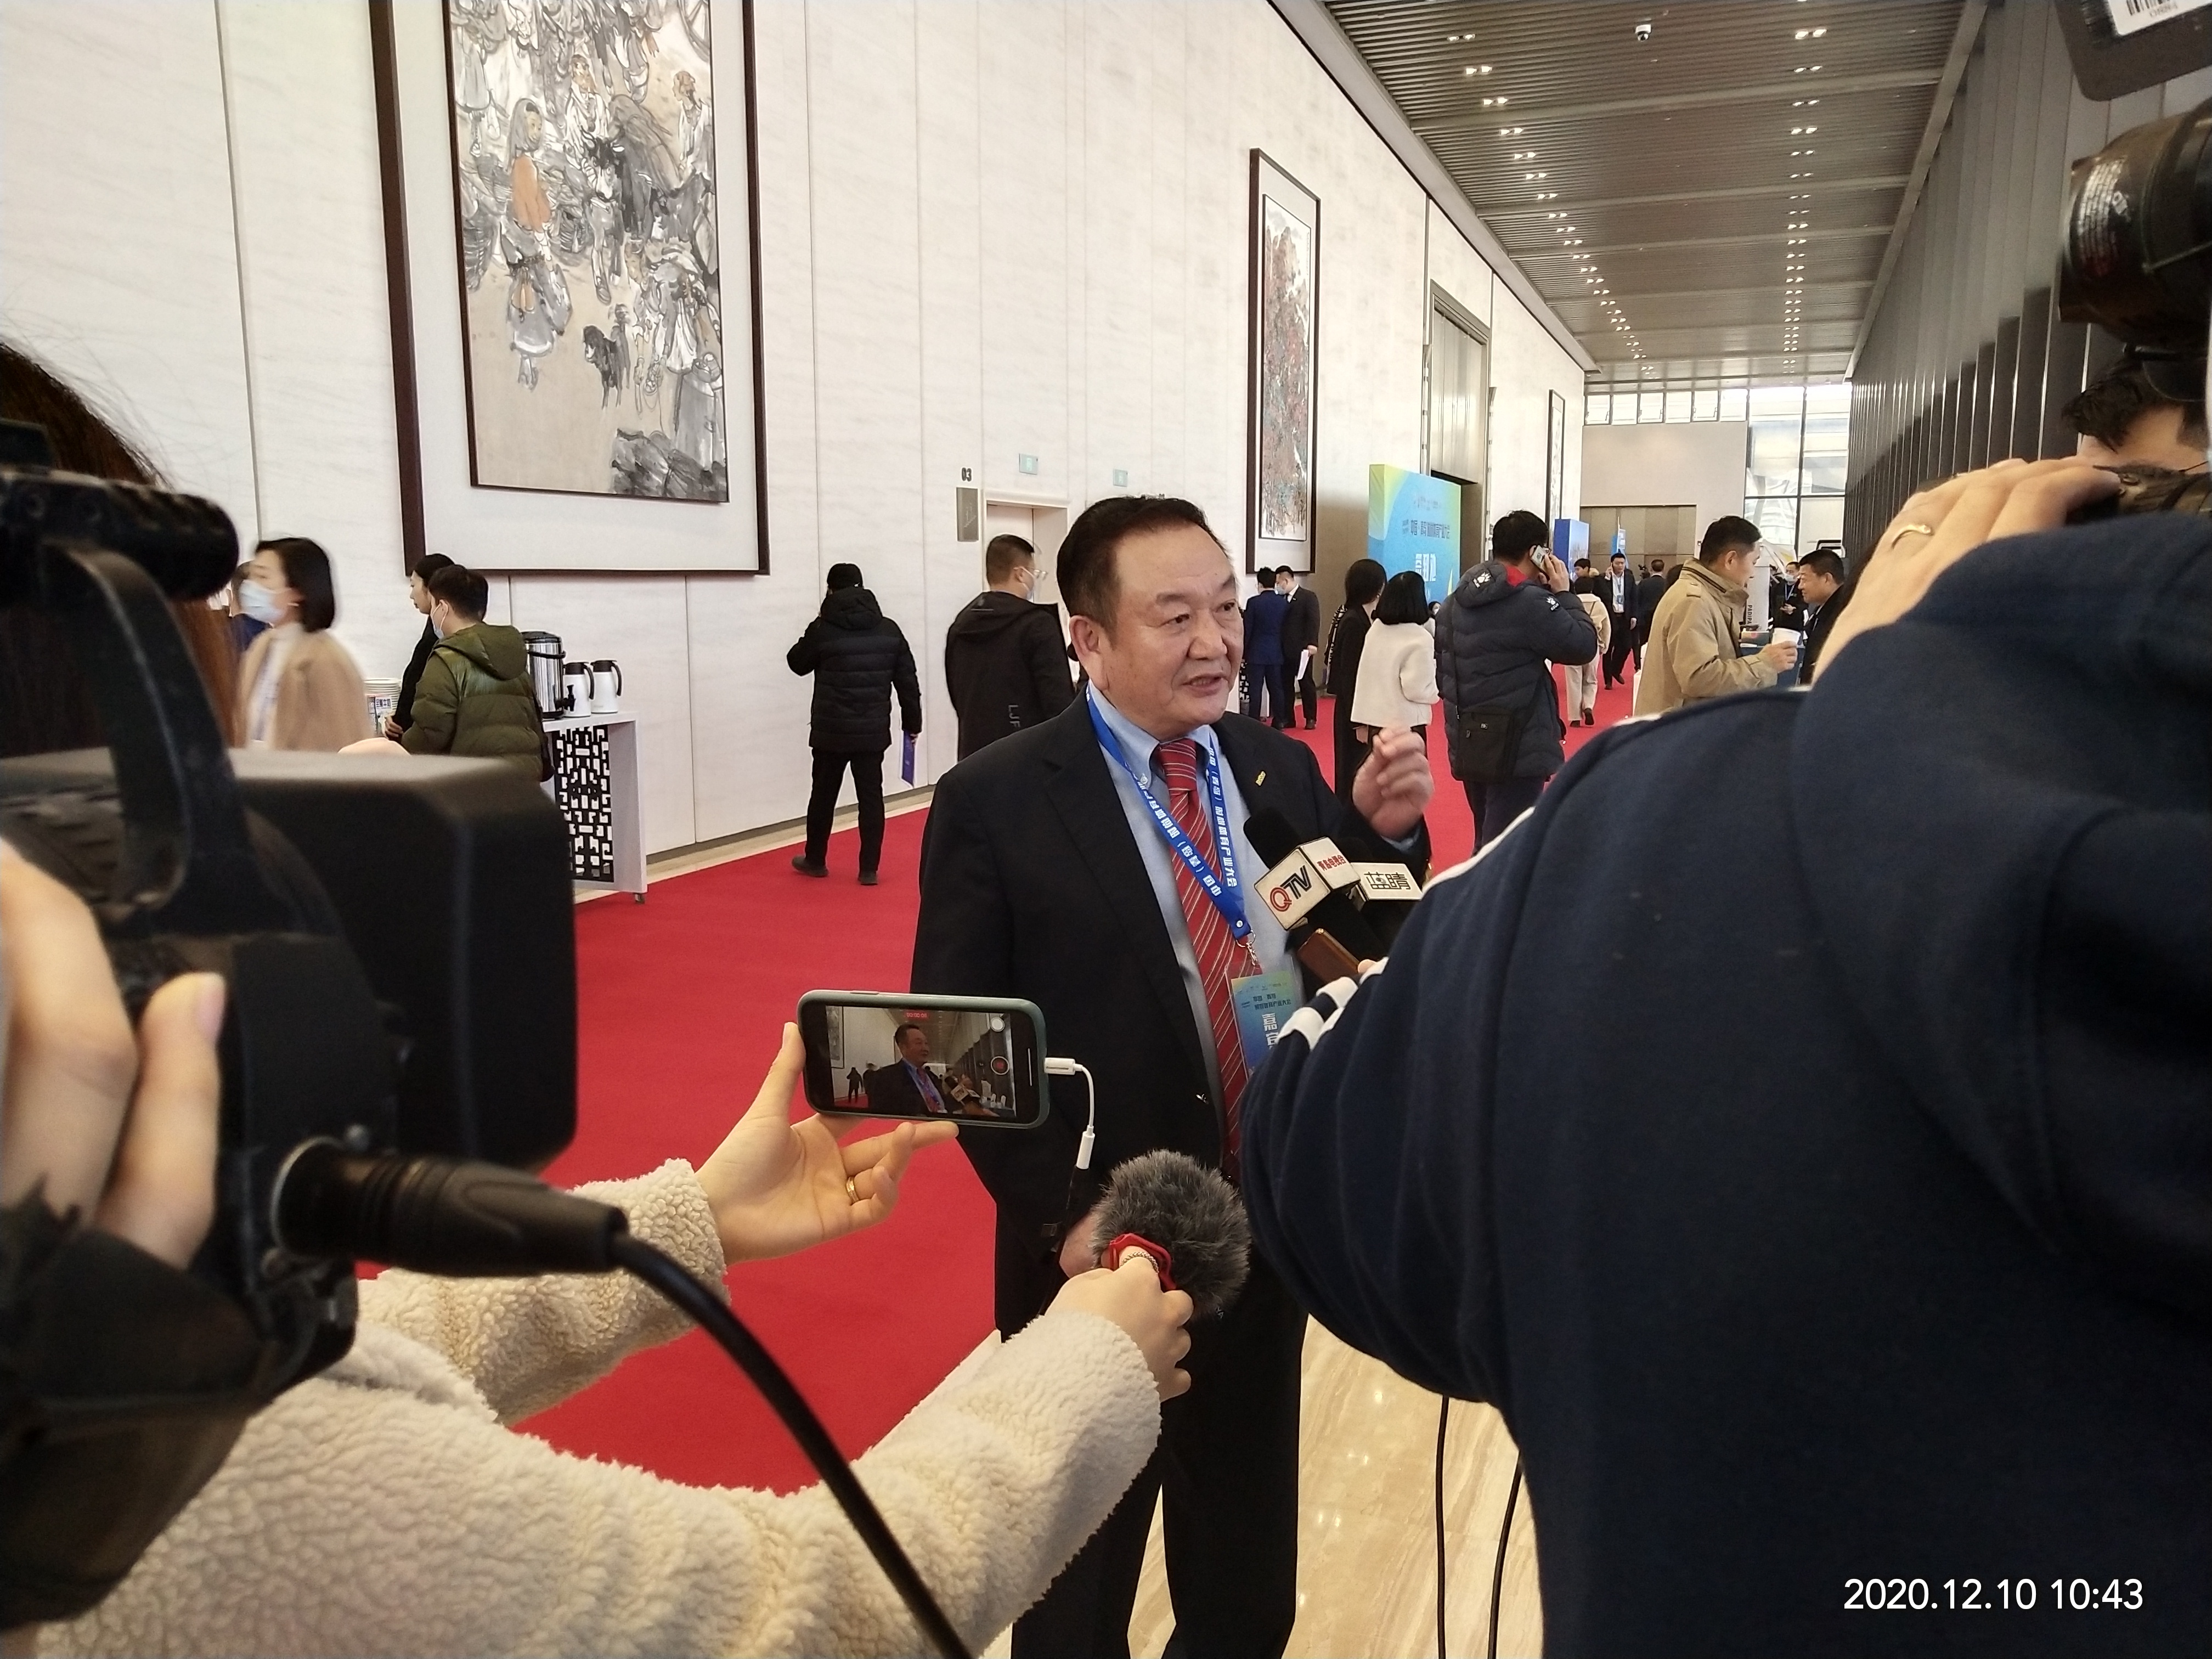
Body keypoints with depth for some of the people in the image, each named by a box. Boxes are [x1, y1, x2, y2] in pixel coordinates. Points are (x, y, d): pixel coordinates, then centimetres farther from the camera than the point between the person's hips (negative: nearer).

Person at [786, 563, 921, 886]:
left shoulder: (823, 629, -8)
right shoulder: (889, 629, 1)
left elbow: (798, 663, 10)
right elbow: (907, 681, 4)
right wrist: (912, 722, 12)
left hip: (831, 731, -2)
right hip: (873, 731, 2)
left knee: (824, 795, 13)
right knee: (871, 797, 5)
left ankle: (815, 860, 27)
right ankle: (869, 869, 5)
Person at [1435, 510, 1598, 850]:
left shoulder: (1456, 601, 9)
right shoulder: (1529, 601, -17)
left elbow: (1443, 671, 15)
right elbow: (1584, 646, -11)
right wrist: (1563, 594, -1)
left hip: (1469, 742, 9)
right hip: (1515, 746, -8)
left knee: (1487, 840, 21)